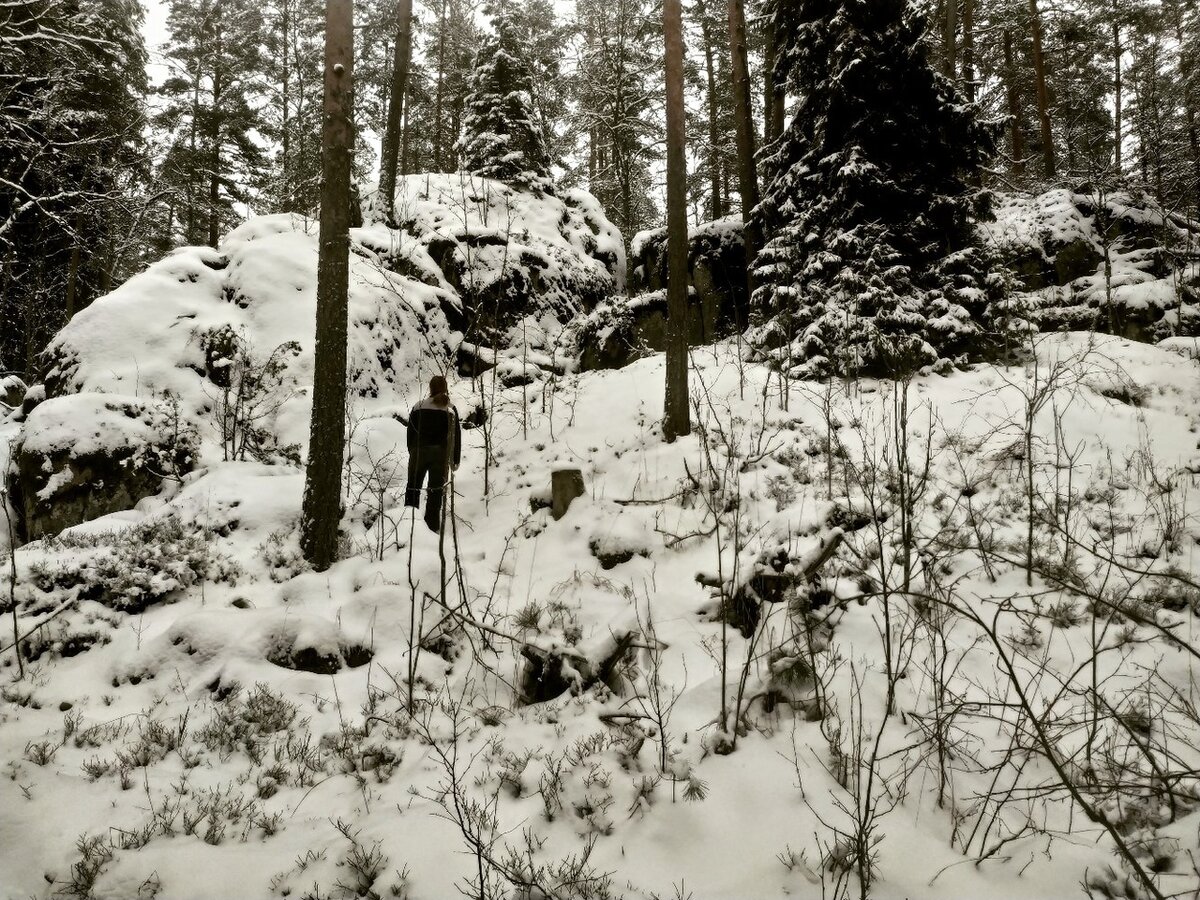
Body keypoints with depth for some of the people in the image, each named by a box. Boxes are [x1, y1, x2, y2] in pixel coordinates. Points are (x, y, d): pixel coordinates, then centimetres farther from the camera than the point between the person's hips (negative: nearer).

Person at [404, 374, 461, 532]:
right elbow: (457, 436, 1)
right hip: (441, 454, 0)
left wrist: (412, 452, 15)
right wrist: (455, 460, 7)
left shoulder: (418, 407, 1)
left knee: (413, 488, 11)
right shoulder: (451, 410, 1)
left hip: (419, 452, 0)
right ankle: (432, 526, 4)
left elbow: (411, 432, 5)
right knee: (436, 492, 5)